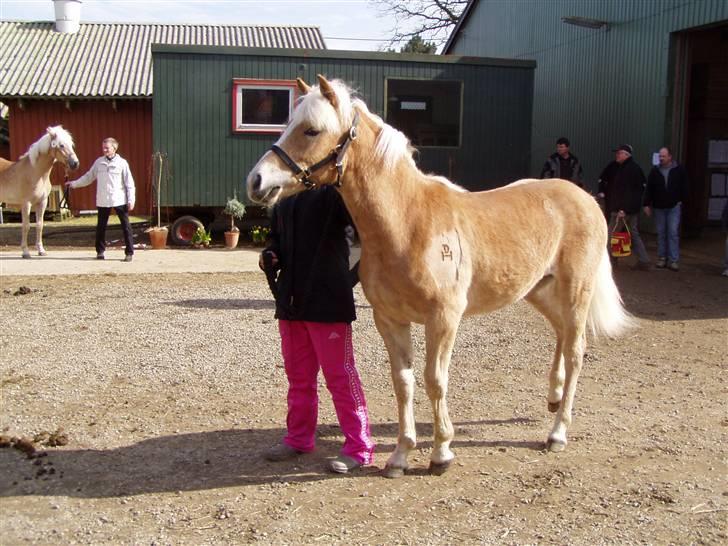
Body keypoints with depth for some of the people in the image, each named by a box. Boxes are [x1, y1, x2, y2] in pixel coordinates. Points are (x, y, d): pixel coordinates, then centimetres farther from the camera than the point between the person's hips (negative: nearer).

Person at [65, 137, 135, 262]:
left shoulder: (122, 163, -3)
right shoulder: (99, 162, 5)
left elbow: (129, 183, -3)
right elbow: (88, 177, 14)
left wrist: (131, 200, -8)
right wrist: (74, 183, 9)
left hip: (119, 200, -3)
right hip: (103, 201, 3)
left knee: (126, 226, -2)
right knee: (101, 227, 9)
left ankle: (129, 252, 4)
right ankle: (100, 251, 22)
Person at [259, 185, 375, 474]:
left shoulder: (333, 191, -11)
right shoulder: (284, 200, 12)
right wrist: (269, 257, 1)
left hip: (327, 301, -7)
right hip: (291, 300, 7)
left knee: (339, 375, 0)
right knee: (297, 376, 18)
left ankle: (359, 447, 10)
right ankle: (298, 438, 32)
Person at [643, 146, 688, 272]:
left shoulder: (679, 170, -2)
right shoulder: (655, 171, 3)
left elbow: (684, 186, 4)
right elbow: (649, 189, 3)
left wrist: (681, 200, -1)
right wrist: (647, 204, -1)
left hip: (674, 206, -2)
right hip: (659, 207, 2)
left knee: (673, 233, -6)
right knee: (661, 233, 8)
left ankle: (674, 260, -5)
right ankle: (662, 258, 16)